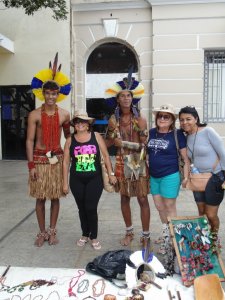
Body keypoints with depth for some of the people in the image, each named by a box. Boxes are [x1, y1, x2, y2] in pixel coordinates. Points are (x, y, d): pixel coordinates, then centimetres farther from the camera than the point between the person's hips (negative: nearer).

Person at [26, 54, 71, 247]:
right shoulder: (35, 115, -5)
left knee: (55, 197, 8)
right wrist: (31, 165, -10)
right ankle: (42, 232, 22)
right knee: (40, 198, 6)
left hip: (58, 159, 1)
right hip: (39, 159, -1)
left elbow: (68, 136, 12)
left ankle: (52, 231, 23)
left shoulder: (65, 115, 1)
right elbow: (30, 141, -6)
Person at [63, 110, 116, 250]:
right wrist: (65, 182, 2)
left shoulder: (96, 136, -1)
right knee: (82, 208, 12)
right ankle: (85, 235, 31)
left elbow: (106, 156, 1)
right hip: (77, 180, 2)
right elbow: (66, 161, 3)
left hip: (95, 179, -2)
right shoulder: (70, 140, 2)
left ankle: (94, 237, 16)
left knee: (91, 208, -3)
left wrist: (111, 174, -3)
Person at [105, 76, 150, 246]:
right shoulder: (113, 120, 3)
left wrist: (122, 143, -13)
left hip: (138, 163, -3)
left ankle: (146, 235, 17)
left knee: (142, 199, 2)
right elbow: (109, 142, 8)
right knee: (124, 198, 12)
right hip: (122, 162, 3)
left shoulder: (140, 119, -7)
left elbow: (143, 145, -10)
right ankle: (129, 232, 31)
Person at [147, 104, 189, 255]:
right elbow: (146, 151, 14)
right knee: (159, 207, 18)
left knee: (169, 208, 6)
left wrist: (186, 177, -10)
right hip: (153, 176, 6)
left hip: (170, 177, -6)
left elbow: (186, 157, -8)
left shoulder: (177, 134, -10)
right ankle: (165, 233, 39)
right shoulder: (151, 132, 3)